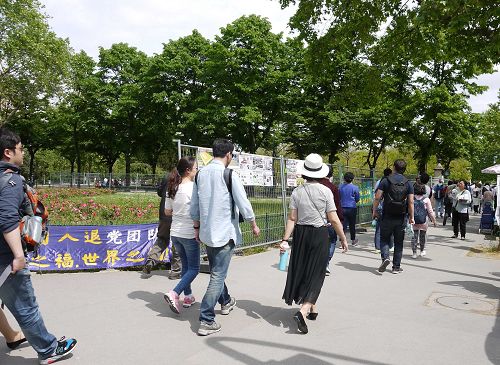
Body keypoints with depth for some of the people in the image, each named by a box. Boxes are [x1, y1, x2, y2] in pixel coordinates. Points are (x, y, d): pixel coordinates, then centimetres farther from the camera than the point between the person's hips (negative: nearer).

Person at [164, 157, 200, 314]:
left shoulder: (172, 188, 5)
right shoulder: (193, 188, -15)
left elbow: (167, 211, 12)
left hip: (175, 233, 7)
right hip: (189, 234, -7)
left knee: (185, 265, 19)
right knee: (194, 268, 4)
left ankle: (188, 297, 25)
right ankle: (174, 294, -9)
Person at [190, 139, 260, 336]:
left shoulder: (200, 174, 3)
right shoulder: (229, 175, -15)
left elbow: (194, 206, 10)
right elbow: (244, 205, -11)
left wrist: (197, 227, 21)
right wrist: (254, 225, 4)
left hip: (207, 233, 7)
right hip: (225, 233, -7)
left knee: (216, 271, 23)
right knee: (218, 276, -1)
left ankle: (225, 302, 44)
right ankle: (206, 321, -1)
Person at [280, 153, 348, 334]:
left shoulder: (297, 192, -3)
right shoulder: (325, 191, -10)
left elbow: (292, 219, -6)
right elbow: (333, 219, -9)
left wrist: (285, 240, -3)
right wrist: (343, 238, 2)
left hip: (301, 234, 3)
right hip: (320, 234, -3)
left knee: (302, 270, 17)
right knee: (316, 273, 4)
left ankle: (312, 308, 33)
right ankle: (303, 311, -12)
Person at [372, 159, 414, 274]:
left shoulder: (386, 181, -3)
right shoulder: (408, 184, 2)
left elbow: (377, 197, -7)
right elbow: (411, 202, -3)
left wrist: (374, 211, 5)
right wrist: (411, 217, 4)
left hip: (387, 216, -2)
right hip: (402, 217, 2)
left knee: (384, 239, 11)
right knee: (399, 243, 10)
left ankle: (385, 258, -12)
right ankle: (396, 267, 14)